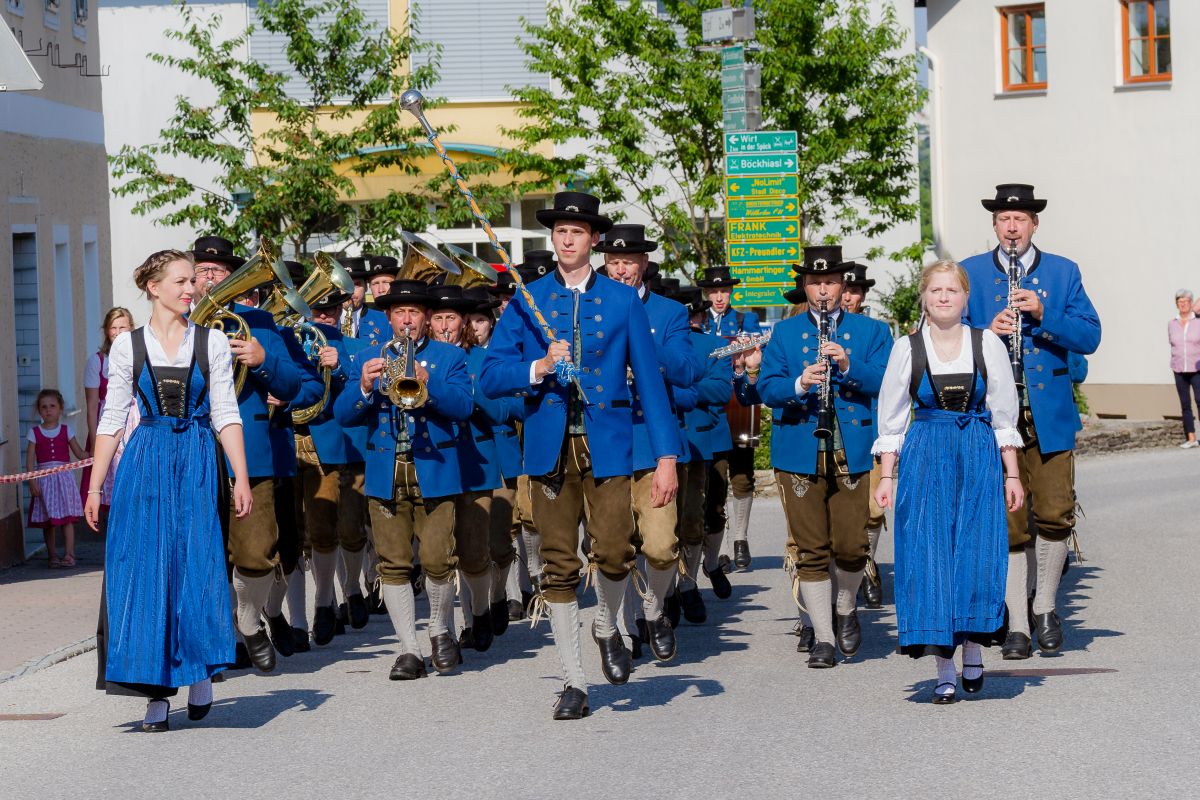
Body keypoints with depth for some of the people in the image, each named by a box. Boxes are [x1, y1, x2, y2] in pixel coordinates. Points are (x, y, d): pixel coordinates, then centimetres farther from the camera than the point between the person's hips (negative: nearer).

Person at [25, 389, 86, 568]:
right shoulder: (35, 432, 3)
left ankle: (69, 554, -10)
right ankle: (52, 555, 12)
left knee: (67, 518, -8)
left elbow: (79, 453, 4)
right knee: (48, 521, 4)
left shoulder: (66, 430, 5)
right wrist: (32, 482, -10)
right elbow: (30, 460, -1)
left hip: (63, 477, 0)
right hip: (44, 479, 0)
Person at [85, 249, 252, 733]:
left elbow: (226, 415, 3)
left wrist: (241, 478, -5)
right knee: (143, 572, -2)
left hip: (196, 464, 0)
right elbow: (111, 418, 8)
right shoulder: (128, 346, 6)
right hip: (145, 464, 0)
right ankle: (156, 692, 4)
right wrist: (95, 487, 4)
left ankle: (200, 672, 14)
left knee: (197, 568, -7)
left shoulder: (212, 343, 6)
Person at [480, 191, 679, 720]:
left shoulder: (623, 301, 7)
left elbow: (649, 379, 4)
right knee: (559, 567, 1)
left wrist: (666, 456, -2)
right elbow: (490, 378, 5)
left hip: (606, 444, -1)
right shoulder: (526, 303, 9)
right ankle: (574, 684, 10)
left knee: (613, 553, -13)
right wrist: (537, 368, -14)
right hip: (550, 447, 1)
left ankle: (607, 629, 20)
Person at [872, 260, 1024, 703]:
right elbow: (891, 418, 7)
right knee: (929, 555, -5)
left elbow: (1004, 414, 7)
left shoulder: (988, 344, 3)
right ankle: (944, 670, 1)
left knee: (979, 555, -7)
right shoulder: (907, 348, 3)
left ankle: (973, 649, 16)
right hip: (925, 458, 0)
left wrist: (1011, 474, 4)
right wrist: (887, 476, 1)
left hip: (979, 455, 0)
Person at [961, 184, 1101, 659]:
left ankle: (1045, 607, 19)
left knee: (1056, 517, -3)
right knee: (1007, 523, -1)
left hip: (1049, 415, 1)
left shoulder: (1063, 273, 8)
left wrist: (1042, 314, -16)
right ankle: (1017, 624, 8)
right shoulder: (970, 274, 8)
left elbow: (1089, 338, 0)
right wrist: (986, 332, -17)